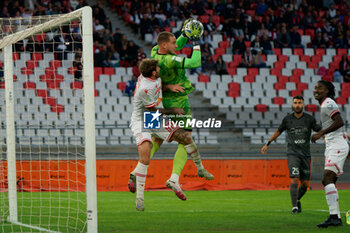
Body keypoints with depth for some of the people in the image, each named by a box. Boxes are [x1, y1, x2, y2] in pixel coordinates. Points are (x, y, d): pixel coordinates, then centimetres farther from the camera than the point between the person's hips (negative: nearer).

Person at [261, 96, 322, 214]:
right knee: (294, 179, -19)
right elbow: (278, 131, 17)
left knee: (305, 184, 5)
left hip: (305, 155, 2)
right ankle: (294, 206, -14)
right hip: (292, 154, -2)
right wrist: (267, 144, 22)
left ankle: (297, 200, 34)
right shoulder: (287, 119, 2)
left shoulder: (310, 119, 0)